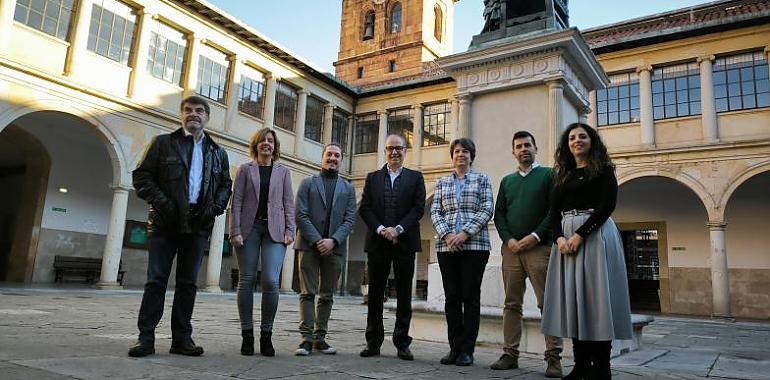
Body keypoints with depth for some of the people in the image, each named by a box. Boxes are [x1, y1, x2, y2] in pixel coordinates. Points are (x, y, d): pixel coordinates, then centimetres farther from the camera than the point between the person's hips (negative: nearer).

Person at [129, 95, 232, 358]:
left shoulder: (218, 153, 14)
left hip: (198, 225, 2)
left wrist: (215, 207, -1)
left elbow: (225, 185, 17)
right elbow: (142, 176, 3)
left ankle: (182, 338, 14)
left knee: (188, 282, 7)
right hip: (166, 222, -2)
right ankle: (146, 338, 6)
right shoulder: (163, 143, 7)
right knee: (156, 280, -1)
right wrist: (160, 202, -11)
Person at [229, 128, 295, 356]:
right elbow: (236, 202, 4)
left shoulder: (283, 171, 15)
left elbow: (288, 203, 10)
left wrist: (290, 230, -2)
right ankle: (247, 334, 9)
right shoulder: (245, 169, 12)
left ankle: (266, 334, 1)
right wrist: (235, 231, -6)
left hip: (274, 230, 0)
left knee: (270, 280, -12)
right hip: (249, 228, 0)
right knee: (247, 280, -1)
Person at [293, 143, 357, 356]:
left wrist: (333, 240, -11)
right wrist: (316, 241, -12)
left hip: (335, 248, 2)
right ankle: (307, 338, 1)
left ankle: (320, 338, 13)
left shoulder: (348, 188, 15)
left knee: (327, 296, 6)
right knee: (308, 293, -2)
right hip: (309, 245, -2)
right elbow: (301, 215, -1)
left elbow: (350, 219, 4)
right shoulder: (308, 183, 10)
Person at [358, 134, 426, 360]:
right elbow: (364, 208, 4)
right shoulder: (373, 178, 13)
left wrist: (398, 229, -13)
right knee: (375, 293, 4)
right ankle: (373, 342, 13)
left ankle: (402, 343, 10)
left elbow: (419, 208, -1)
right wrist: (381, 229, -11)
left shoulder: (415, 178, 9)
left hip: (405, 242, -1)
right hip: (377, 241, 1)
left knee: (404, 294, 3)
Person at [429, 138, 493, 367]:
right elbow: (435, 212, 8)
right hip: (447, 245, 3)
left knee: (471, 296, -1)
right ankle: (454, 348, 10)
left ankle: (467, 350, 7)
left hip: (475, 244, -2)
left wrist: (465, 233, -13)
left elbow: (486, 210, -2)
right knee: (451, 297, 3)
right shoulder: (442, 182, 15)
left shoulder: (481, 179, 8)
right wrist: (447, 235, -9)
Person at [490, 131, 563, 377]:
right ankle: (510, 354, 10)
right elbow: (499, 214, 13)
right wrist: (508, 239, -3)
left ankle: (553, 358, -1)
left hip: (539, 247, -4)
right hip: (511, 248, 4)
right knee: (512, 304, 5)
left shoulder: (548, 175, 7)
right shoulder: (507, 181, 19)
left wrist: (535, 236, -13)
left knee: (547, 303, -5)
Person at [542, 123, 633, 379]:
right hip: (566, 236, 5)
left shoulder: (603, 169, 5)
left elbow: (607, 204, -8)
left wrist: (580, 234, -17)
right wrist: (559, 237, -9)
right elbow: (554, 210, 10)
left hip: (595, 234, -5)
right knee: (571, 299, 0)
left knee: (595, 297, -7)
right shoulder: (563, 174, 18)